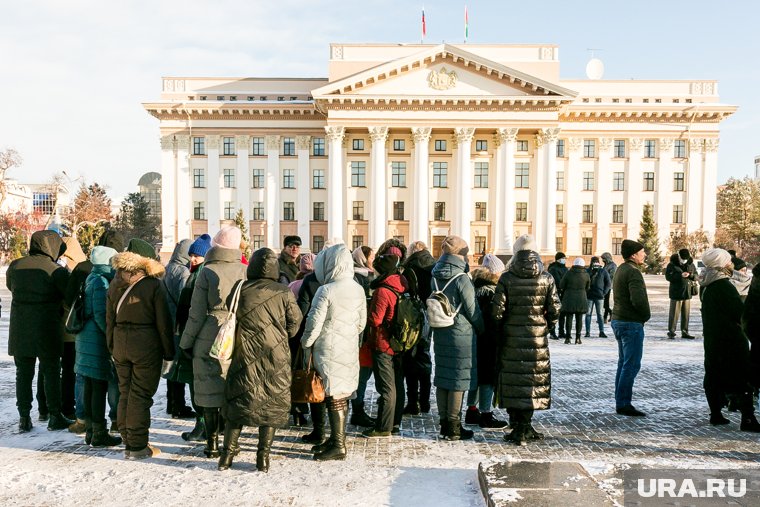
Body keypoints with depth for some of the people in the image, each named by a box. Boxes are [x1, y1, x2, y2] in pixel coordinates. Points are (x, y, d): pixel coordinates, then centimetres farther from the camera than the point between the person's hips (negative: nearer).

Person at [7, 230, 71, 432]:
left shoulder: (14, 266, 3)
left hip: (19, 329, 4)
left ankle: (24, 418, 18)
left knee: (23, 373, 13)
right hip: (47, 328, -4)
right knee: (51, 372, 6)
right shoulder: (55, 271, -12)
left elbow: (10, 287, 17)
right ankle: (55, 417, 12)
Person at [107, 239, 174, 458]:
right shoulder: (153, 285, -12)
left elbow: (109, 319, 11)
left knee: (125, 393, 16)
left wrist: (112, 346, 20)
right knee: (141, 395, 1)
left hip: (121, 343, 6)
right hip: (146, 343, -6)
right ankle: (137, 446, 7)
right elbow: (163, 321, -9)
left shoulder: (115, 284, 6)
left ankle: (128, 442, 25)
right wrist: (168, 350, -2)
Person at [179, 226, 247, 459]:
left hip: (209, 339, -2)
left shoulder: (207, 272, -7)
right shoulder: (245, 270, -2)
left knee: (210, 391, 8)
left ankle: (212, 444, 14)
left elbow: (197, 313, -4)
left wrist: (187, 341, 6)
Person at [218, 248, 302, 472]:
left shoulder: (241, 290, -4)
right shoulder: (284, 293, -7)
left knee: (237, 402, 14)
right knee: (272, 404, 10)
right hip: (276, 358, -1)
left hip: (245, 356, 1)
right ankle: (263, 457, 14)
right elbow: (295, 322, 1)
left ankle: (228, 453, 19)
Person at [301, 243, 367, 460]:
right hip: (350, 349, 7)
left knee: (334, 396, 1)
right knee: (343, 394, 15)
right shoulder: (358, 289, 3)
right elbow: (362, 321, 11)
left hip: (329, 350, -7)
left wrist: (306, 344, 3)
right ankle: (337, 438, 28)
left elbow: (314, 322, -13)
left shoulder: (326, 290, -17)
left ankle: (338, 445, 8)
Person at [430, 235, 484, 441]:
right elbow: (473, 310, -10)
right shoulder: (462, 279, -16)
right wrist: (482, 330, 5)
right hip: (461, 335, -6)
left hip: (440, 334, 6)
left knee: (442, 377, 12)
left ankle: (444, 423, 22)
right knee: (459, 380, 2)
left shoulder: (435, 278, 3)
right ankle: (454, 427, 9)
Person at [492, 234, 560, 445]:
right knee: (532, 381, 11)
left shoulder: (506, 278, -6)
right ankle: (524, 427, 15)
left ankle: (519, 427, 14)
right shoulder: (546, 278, -3)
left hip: (511, 339, -1)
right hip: (537, 339, 1)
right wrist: (545, 327, 15)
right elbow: (554, 310, -3)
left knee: (512, 381, 8)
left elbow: (497, 311, -8)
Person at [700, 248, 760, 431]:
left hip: (712, 337, 8)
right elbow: (740, 310, -17)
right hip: (730, 338, -8)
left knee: (713, 374, 11)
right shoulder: (724, 285, -17)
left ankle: (715, 414, 17)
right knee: (743, 377, -1)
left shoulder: (706, 286, 8)